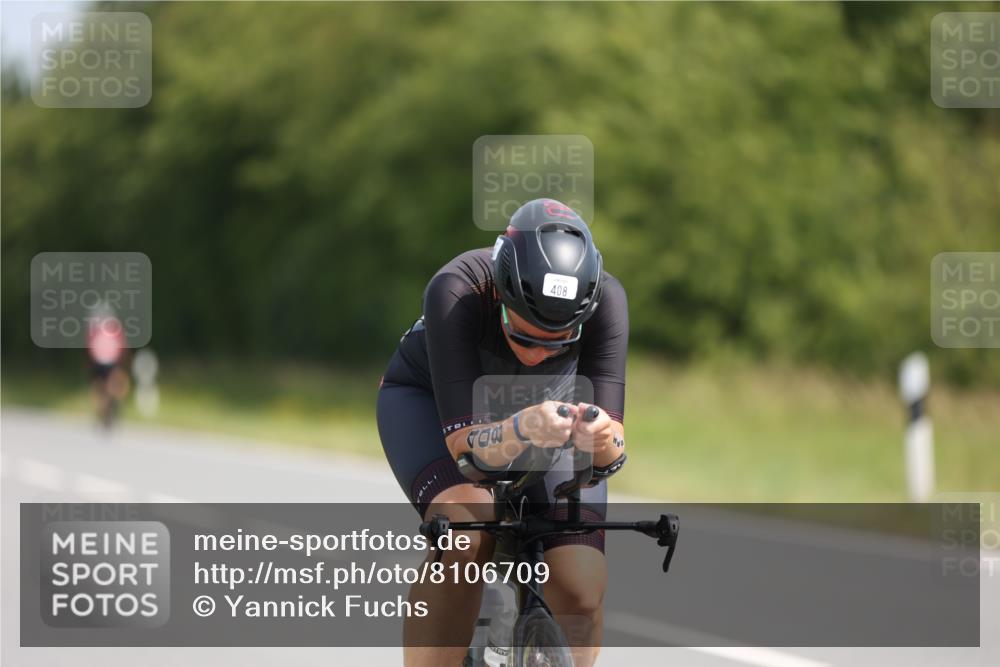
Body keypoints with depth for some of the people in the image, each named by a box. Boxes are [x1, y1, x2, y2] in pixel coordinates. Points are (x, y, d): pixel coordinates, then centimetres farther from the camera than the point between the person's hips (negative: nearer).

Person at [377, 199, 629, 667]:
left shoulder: (604, 300, -33)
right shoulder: (457, 291, -39)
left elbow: (612, 447, -35)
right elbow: (463, 441, -42)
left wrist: (601, 439, -58)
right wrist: (523, 430, -62)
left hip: (545, 407, 2)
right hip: (430, 400, -2)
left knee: (581, 594, -19)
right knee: (467, 533, -35)